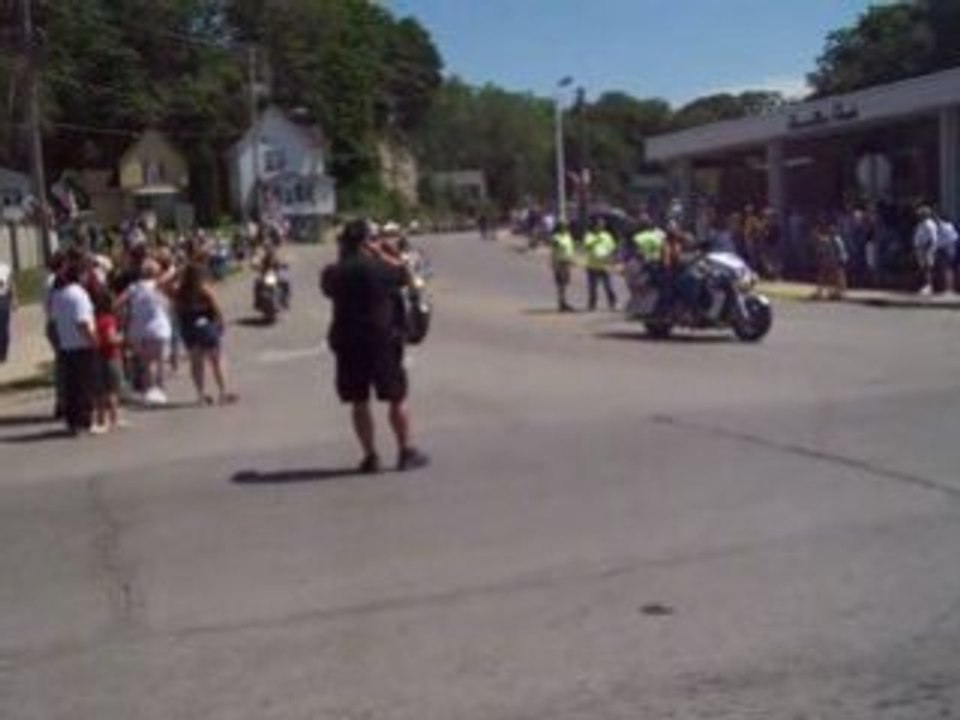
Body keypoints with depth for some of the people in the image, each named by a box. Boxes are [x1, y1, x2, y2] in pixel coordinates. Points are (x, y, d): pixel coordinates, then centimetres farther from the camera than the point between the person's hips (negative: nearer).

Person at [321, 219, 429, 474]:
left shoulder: (334, 273, -4)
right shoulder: (380, 269, -11)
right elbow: (404, 274, 7)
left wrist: (343, 258, 13)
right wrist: (381, 254, 9)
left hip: (347, 343, 2)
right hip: (383, 340, -2)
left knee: (359, 402, 9)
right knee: (397, 399, 9)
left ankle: (370, 456, 11)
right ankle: (407, 452, 16)